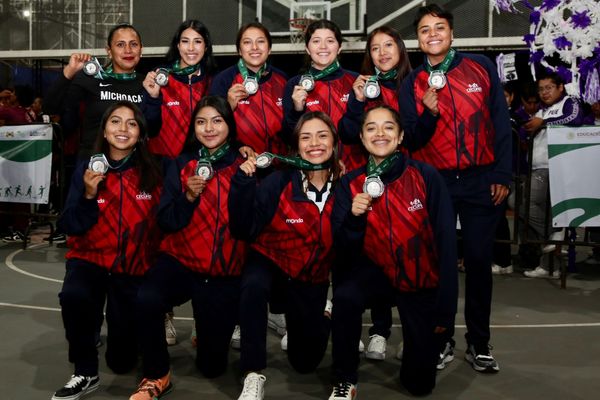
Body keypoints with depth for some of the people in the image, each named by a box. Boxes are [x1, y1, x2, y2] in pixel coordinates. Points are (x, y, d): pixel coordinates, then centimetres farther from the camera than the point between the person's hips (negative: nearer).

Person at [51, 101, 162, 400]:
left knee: (123, 361, 4)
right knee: (73, 295, -36)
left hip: (134, 267, 0)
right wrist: (89, 196, -22)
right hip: (91, 259, 0)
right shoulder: (86, 168, -5)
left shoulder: (153, 171, -7)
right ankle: (85, 373, -11)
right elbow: (71, 228, -8)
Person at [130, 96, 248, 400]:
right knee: (145, 300, -33)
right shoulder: (181, 165, 1)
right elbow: (167, 223, -5)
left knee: (212, 366, 4)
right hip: (180, 261, 0)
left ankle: (208, 334, 41)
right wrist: (188, 196, -21)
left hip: (225, 273, 0)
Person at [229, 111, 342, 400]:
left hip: (313, 278, 2)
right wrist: (243, 184, -32)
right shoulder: (279, 182, -19)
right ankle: (253, 375, -23)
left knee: (306, 362, 8)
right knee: (254, 286, -39)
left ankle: (293, 318, 41)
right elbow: (243, 231, -23)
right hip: (270, 261, -2)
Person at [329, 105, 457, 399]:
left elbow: (446, 240, -12)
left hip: (421, 278, -1)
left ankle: (419, 337, 38)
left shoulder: (426, 176, -16)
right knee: (345, 296, -34)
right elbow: (344, 248, -7)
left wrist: (445, 306, -10)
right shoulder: (351, 183, -7)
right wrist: (354, 217, -28)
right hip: (376, 268, 1)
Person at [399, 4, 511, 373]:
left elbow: (501, 122, 1)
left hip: (482, 180, -1)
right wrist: (428, 113, -19)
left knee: (479, 260, 4)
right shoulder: (412, 84, 4)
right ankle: (442, 338, 20)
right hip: (435, 184, 1)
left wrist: (503, 174, -3)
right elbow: (412, 140, 0)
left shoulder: (481, 67, 2)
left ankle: (479, 343, 17)